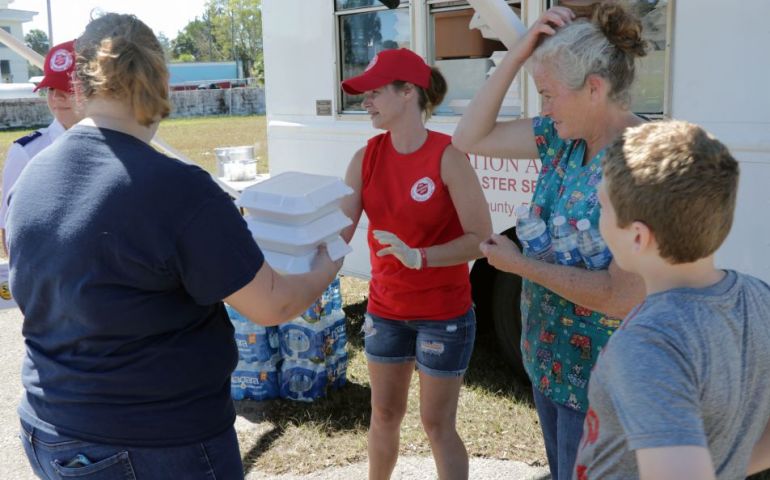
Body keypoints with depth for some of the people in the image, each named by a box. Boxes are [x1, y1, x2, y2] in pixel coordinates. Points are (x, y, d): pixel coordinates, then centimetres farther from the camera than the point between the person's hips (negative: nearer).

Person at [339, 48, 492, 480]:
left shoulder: (447, 156, -19)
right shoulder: (366, 157, -3)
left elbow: (482, 239, -20)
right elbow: (340, 230, -6)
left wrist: (419, 257, -31)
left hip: (443, 313, -5)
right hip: (385, 309, 5)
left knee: (437, 424, 7)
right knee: (384, 415, 19)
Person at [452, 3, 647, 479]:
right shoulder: (564, 137, -3)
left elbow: (626, 295, -29)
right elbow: (471, 138, 0)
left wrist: (519, 264, -19)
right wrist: (517, 54, -10)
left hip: (602, 381, -7)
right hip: (551, 358, 7)